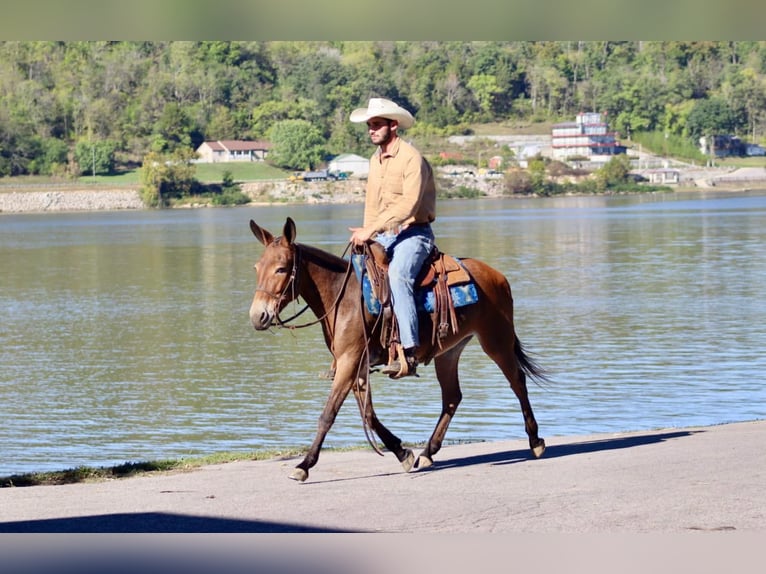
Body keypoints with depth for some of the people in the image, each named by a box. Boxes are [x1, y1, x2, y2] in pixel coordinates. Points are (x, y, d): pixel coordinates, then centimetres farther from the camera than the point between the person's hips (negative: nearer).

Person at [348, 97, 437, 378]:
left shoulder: (411, 158, -13)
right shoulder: (375, 160, 14)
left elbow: (408, 205, -23)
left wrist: (371, 230, -25)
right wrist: (365, 235, 5)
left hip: (413, 232, -9)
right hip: (385, 236, 9)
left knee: (397, 277, -33)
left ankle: (409, 354, -40)